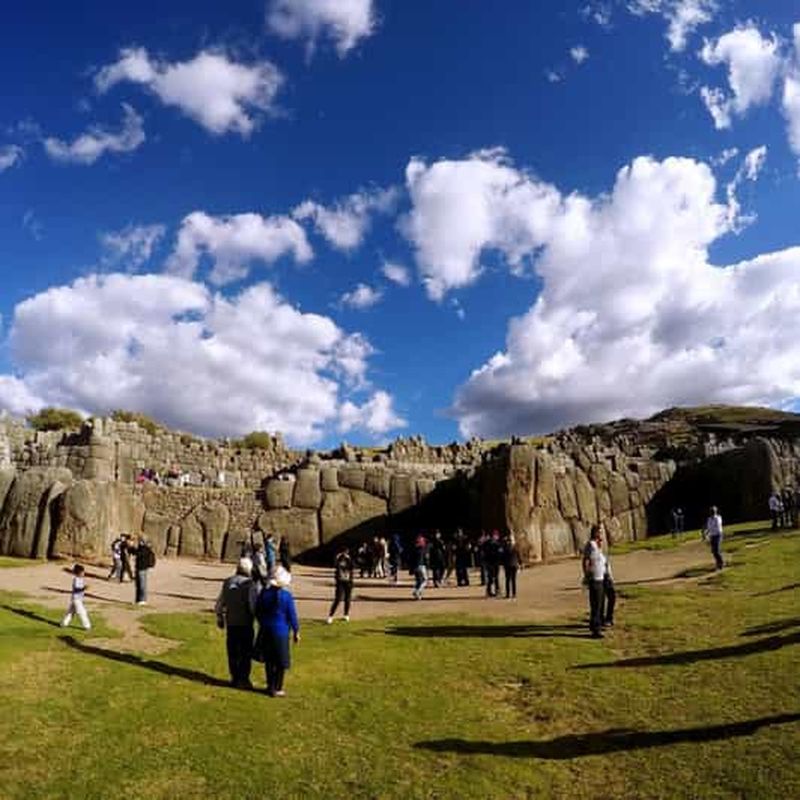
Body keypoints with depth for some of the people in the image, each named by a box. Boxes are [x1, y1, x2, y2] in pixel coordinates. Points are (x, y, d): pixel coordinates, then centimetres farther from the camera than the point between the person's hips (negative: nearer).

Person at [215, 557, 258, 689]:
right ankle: (243, 679, 8)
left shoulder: (228, 582, 3)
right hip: (245, 624, -5)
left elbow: (220, 603, 10)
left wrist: (220, 618, 24)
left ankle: (235, 678, 22)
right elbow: (254, 605, -16)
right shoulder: (250, 584, -14)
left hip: (230, 623, 5)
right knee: (246, 653, 6)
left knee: (233, 652, 14)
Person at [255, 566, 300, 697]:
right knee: (281, 662, 9)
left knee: (269, 661, 18)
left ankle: (270, 686, 27)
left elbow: (257, 612, 8)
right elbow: (292, 616, -10)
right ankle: (276, 689, 14)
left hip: (265, 631, 5)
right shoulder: (286, 596, -16)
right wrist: (296, 632, 3)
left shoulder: (264, 593, -3)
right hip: (280, 632, -5)